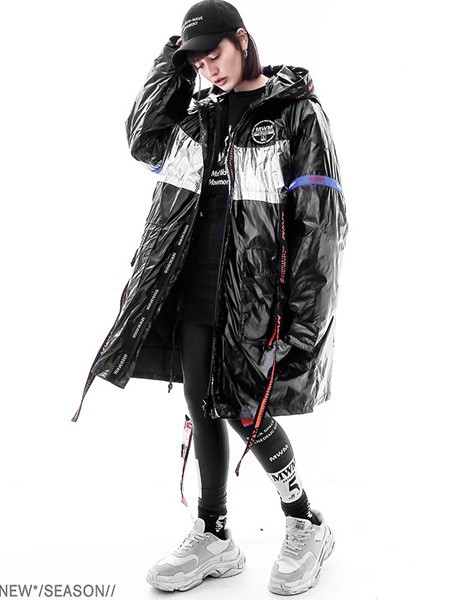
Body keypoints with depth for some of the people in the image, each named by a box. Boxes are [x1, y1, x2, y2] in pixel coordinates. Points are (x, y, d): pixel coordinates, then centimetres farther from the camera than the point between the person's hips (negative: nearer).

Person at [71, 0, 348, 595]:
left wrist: (305, 316, -15)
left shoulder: (297, 110, -5)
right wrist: (171, 70, 6)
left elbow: (321, 217, -10)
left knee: (245, 411, -2)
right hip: (195, 286, 6)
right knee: (202, 407, 9)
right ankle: (214, 540, 24)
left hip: (253, 292, -6)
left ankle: (307, 527, 22)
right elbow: (143, 143, 13)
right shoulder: (203, 112, 14)